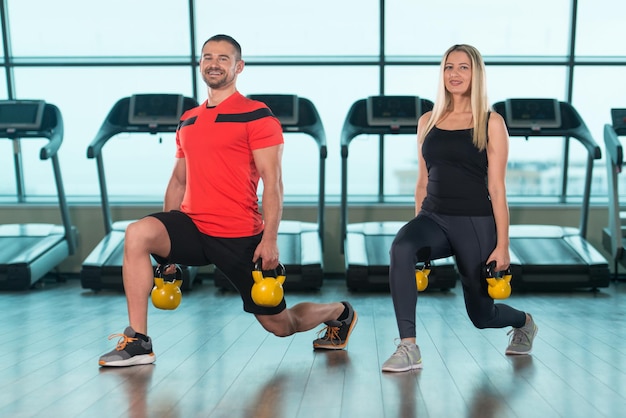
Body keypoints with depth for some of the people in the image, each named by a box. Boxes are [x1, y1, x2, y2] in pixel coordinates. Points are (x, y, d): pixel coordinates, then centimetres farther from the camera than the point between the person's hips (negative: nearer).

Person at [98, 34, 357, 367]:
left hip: (240, 237, -5)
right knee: (138, 233, -24)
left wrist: (270, 239, -20)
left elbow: (272, 182, -11)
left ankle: (339, 312, 38)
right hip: (192, 227, 5)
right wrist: (166, 243, 15)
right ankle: (138, 343, -15)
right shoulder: (187, 121, 13)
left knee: (280, 325, 5)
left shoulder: (256, 115, -5)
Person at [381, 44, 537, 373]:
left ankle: (523, 322, 47)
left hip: (476, 223, -3)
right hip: (434, 218, 3)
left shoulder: (491, 123, -3)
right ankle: (408, 349, -24)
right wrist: (418, 230, 12)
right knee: (400, 248, -32)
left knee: (481, 314, 10)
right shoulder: (428, 121, 9)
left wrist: (502, 245, -9)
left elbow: (496, 188, -6)